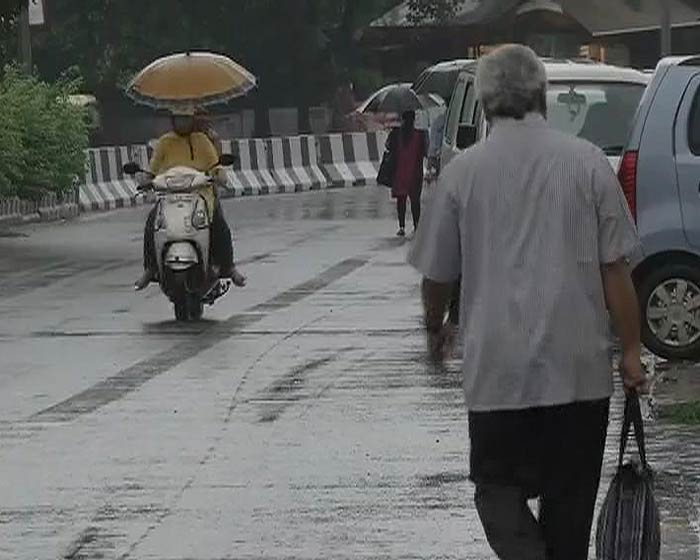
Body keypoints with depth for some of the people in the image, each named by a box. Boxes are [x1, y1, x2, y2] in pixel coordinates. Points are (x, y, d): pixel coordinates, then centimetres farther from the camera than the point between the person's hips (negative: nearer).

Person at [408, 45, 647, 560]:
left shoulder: (463, 172, -3)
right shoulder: (587, 161, -3)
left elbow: (438, 274, 6)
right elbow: (615, 269, -3)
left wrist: (435, 327, 26)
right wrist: (631, 350, 6)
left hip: (497, 368, -1)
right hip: (580, 367, 1)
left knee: (499, 486, 10)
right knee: (570, 496, 15)